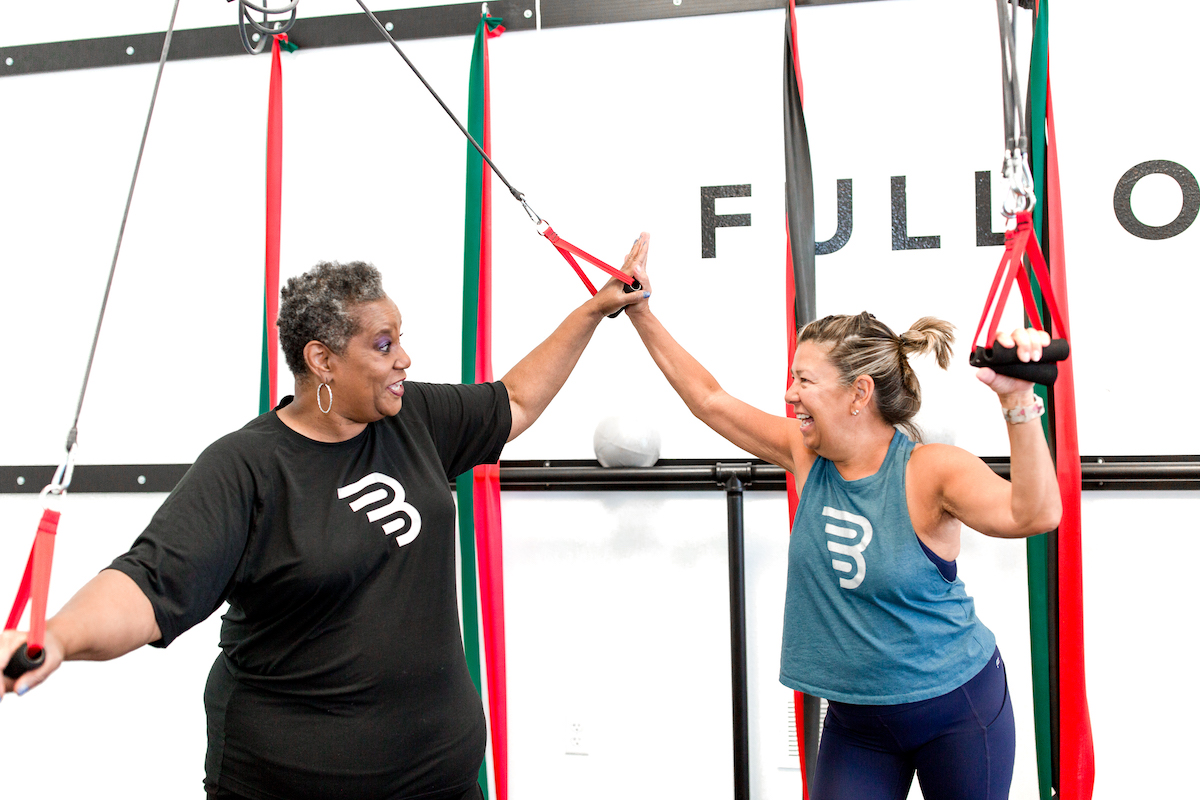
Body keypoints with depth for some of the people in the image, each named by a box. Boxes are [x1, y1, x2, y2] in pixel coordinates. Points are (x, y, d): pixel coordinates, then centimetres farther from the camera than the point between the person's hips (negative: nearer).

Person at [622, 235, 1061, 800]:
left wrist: (1019, 403, -50)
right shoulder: (807, 456, -7)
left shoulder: (930, 470, -21)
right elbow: (708, 399, -1)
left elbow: (1032, 514, -38)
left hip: (956, 709, -4)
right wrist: (640, 312, 0)